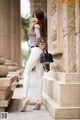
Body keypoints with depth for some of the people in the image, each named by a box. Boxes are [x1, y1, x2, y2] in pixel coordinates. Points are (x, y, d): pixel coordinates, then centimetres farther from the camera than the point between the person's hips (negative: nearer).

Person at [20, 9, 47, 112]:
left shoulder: (36, 26, -5)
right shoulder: (41, 27, 21)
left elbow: (38, 37, -22)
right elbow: (44, 40, 21)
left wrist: (38, 44, -5)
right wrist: (43, 45, 4)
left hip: (36, 50, -9)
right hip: (39, 51, 9)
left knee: (26, 73, -12)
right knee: (39, 76, 3)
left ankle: (25, 97, -24)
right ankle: (39, 100, 2)